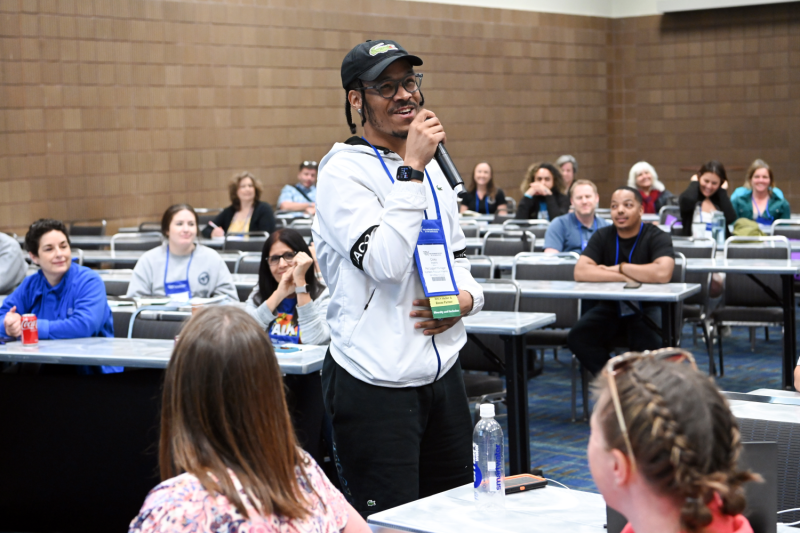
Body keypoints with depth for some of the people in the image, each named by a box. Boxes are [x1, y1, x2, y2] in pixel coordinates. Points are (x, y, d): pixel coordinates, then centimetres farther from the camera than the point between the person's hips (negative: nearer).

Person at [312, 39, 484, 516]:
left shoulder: (432, 165, 13)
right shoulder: (343, 171, -11)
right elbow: (386, 263, -24)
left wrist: (466, 298, 0)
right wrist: (412, 169, -22)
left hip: (442, 370, 8)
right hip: (376, 383, -7)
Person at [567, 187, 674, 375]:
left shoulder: (657, 237, -7)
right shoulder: (602, 236, 3)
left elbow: (662, 273, -28)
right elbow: (581, 272, -11)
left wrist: (620, 268, -15)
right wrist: (626, 278, -18)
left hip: (646, 309, -3)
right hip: (610, 307, 3)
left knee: (650, 345, -34)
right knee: (577, 337, -23)